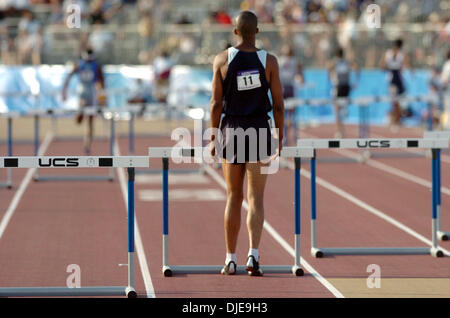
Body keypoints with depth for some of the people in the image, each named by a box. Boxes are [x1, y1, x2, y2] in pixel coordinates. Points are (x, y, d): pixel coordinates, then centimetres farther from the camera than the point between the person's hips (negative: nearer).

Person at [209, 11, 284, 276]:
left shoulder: (222, 60, -3)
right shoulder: (269, 61, -4)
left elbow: (216, 103, -3)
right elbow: (278, 104, -3)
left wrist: (214, 137, 6)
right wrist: (281, 139, 6)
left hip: (231, 131, 1)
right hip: (260, 131, -1)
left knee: (234, 198, 11)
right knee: (256, 198, 1)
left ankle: (231, 260, 12)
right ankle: (253, 255, -16)